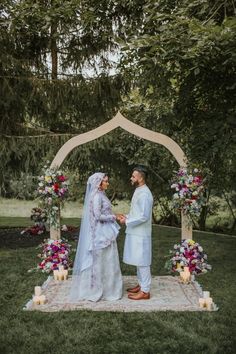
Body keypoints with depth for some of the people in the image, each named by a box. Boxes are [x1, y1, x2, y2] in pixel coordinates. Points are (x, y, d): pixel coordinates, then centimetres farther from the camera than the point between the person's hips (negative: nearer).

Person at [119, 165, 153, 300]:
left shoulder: (144, 194, -20)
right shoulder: (139, 191, 11)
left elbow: (144, 216, -24)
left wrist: (127, 221, -17)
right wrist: (127, 217, 6)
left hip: (141, 234, -10)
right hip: (135, 233, 10)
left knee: (142, 262, -2)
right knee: (138, 261, 18)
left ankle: (145, 291, 7)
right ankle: (141, 285, 30)